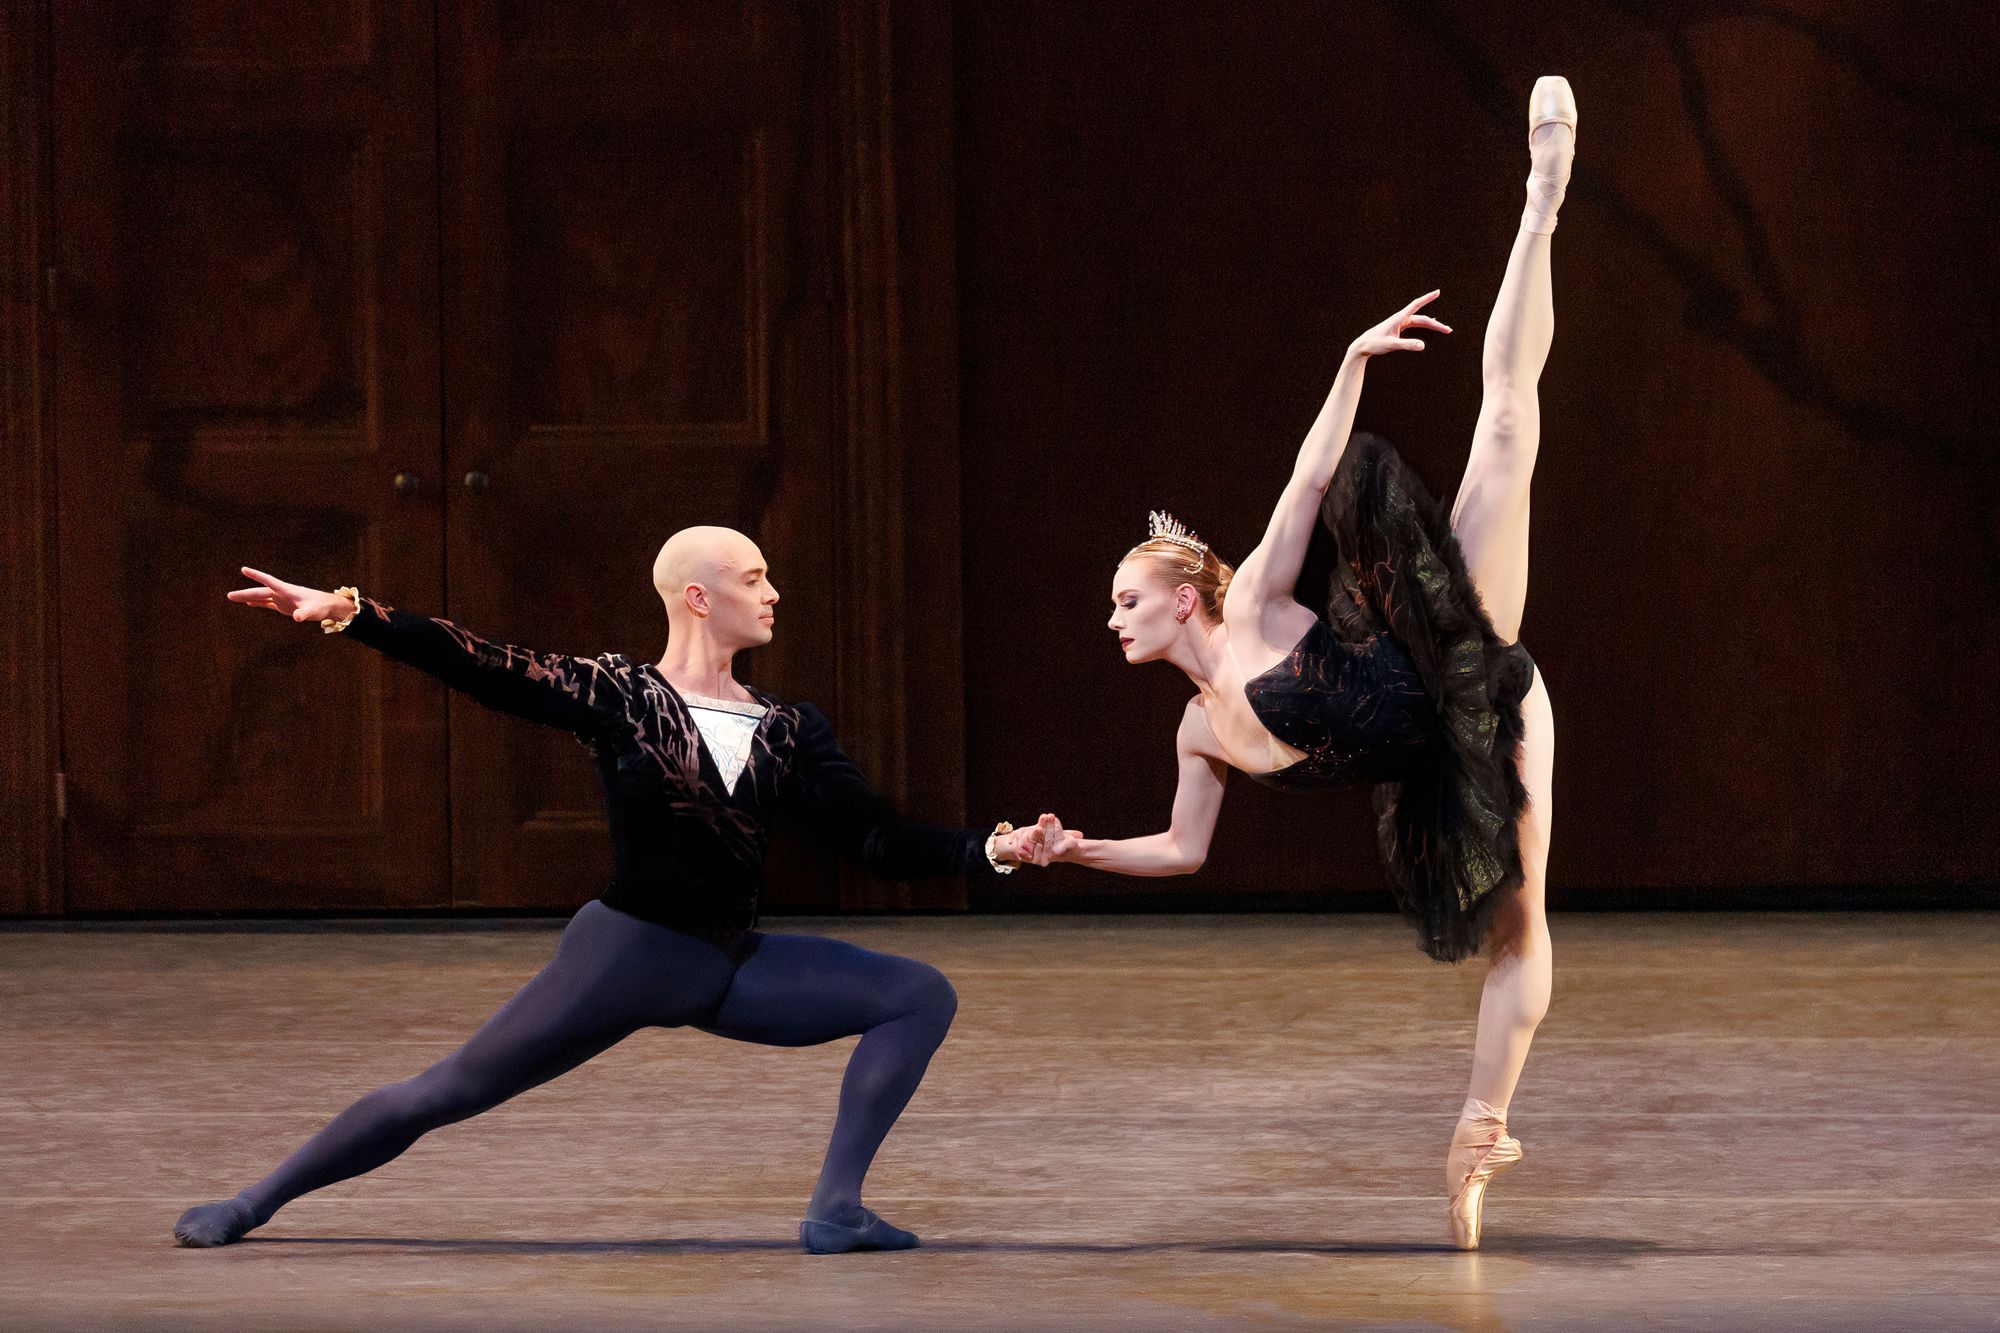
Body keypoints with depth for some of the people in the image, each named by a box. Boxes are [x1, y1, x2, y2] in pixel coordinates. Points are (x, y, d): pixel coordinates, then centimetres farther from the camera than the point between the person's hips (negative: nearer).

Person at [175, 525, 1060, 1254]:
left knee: (922, 995, -9)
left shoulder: (789, 732, 4)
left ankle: (835, 1210, -12)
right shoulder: (614, 695, -8)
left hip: (735, 967, 5)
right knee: (441, 1094, -3)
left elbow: (879, 842, 1)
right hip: (628, 955, -4)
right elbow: (476, 666, -16)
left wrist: (989, 851, -13)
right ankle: (253, 1203, 12)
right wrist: (349, 614, -27)